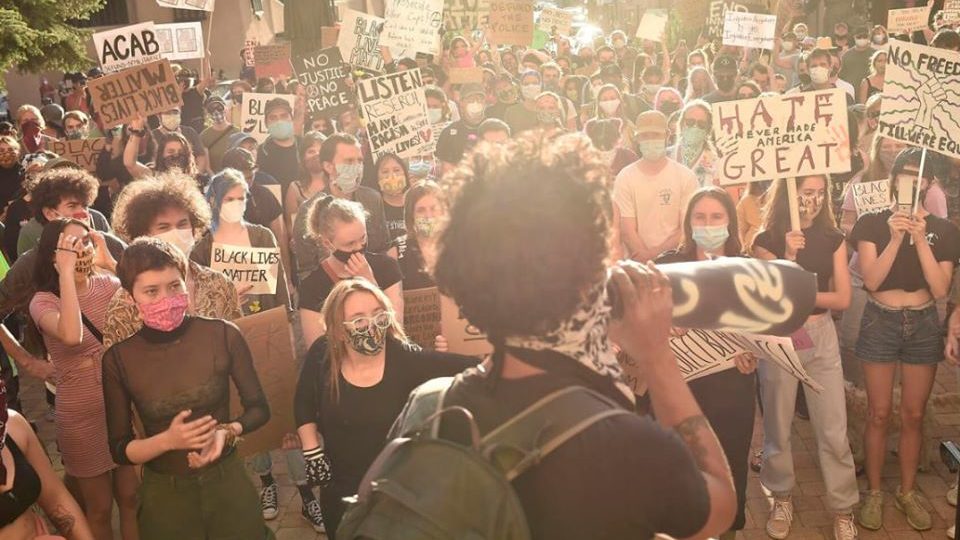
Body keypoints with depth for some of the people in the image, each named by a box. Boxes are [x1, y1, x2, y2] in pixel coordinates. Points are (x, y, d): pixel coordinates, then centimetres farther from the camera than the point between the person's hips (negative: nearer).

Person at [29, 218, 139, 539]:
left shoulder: (107, 285, -2)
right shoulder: (44, 301, -13)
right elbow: (72, 335, -35)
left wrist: (110, 261, -20)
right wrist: (66, 271, -30)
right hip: (83, 417, -3)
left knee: (132, 500, 15)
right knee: (99, 509, 13)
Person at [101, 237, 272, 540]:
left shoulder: (223, 335, -13)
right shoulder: (118, 359, -10)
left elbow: (259, 408, -2)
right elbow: (119, 450, -3)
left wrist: (227, 432, -21)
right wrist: (168, 440, -21)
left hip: (228, 483, 0)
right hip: (164, 494, 0)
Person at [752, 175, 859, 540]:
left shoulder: (833, 239, 2)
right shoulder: (767, 241, -6)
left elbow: (843, 299, -2)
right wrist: (789, 256, -22)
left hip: (821, 337, 2)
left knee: (834, 431, 3)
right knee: (777, 427, 11)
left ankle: (843, 509, 18)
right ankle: (782, 498, 30)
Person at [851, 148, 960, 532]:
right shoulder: (872, 223, -4)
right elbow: (871, 280, -13)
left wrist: (920, 239, -18)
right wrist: (896, 238, -23)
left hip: (923, 324, 2)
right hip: (880, 323, -2)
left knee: (913, 414, 9)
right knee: (879, 413, 2)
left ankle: (907, 492, 23)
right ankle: (874, 493, 16)